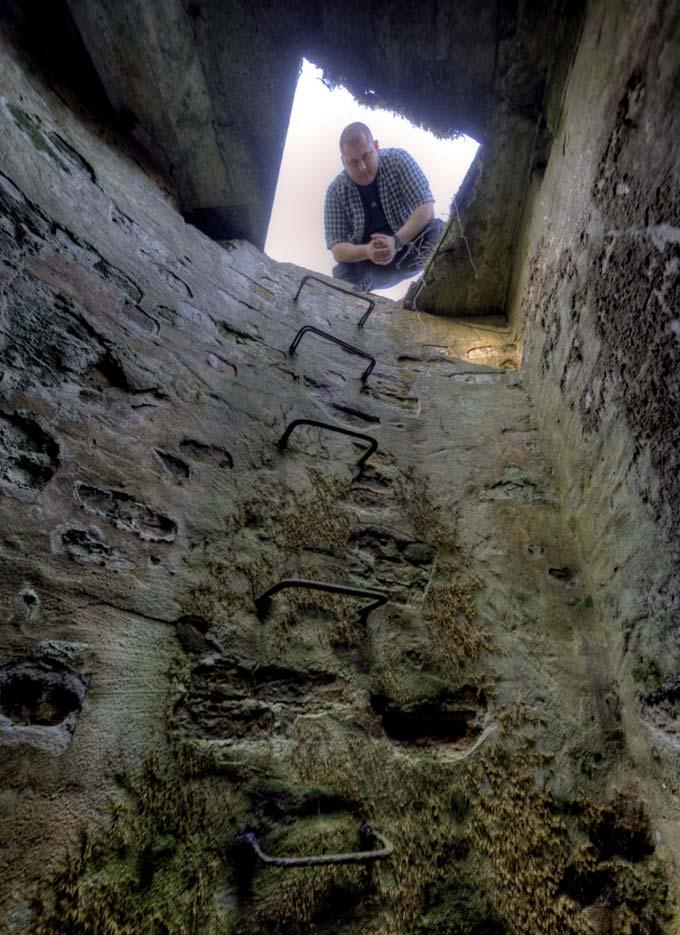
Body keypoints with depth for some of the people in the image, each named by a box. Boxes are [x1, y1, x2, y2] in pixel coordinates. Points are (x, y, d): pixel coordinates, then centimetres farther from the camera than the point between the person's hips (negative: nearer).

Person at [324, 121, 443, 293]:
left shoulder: (398, 160, -11)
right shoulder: (336, 191, -10)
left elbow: (426, 209, -19)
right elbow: (337, 249, -14)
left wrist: (396, 241, -37)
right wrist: (366, 251, -37)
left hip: (410, 250, 0)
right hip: (367, 262, 1)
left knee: (438, 229, -29)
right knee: (342, 273, -31)